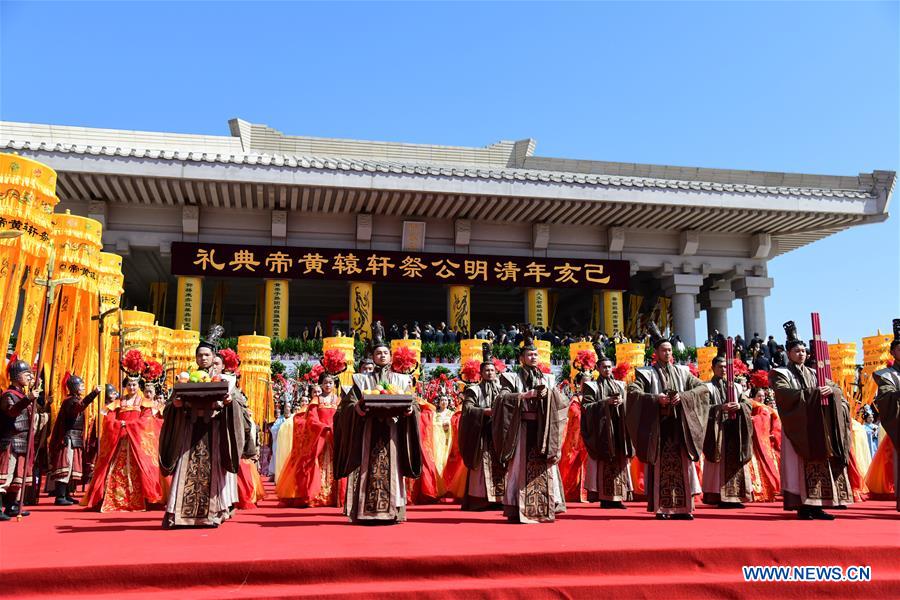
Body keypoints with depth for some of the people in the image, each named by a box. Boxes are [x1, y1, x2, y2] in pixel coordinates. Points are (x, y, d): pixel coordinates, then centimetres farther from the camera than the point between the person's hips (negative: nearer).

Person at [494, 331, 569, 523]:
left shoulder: (547, 379, 16)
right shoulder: (513, 378, 6)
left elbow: (563, 402, 10)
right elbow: (503, 398, -10)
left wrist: (549, 393, -8)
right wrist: (526, 395, -16)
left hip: (543, 431, 3)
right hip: (522, 430, -3)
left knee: (545, 468, -1)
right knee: (521, 468, -6)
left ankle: (545, 510, 6)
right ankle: (518, 512, -2)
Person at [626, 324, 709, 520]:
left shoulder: (682, 371, 14)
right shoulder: (646, 373, 4)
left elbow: (703, 387, 9)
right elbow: (633, 391, -9)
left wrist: (683, 396, -7)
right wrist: (655, 399, -19)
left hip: (680, 427, 3)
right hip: (658, 426, -3)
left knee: (682, 464, 0)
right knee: (659, 467, -2)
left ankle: (683, 508, 5)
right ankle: (661, 508, 4)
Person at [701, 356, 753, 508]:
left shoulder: (736, 386, 18)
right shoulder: (708, 387, 4)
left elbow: (748, 405, 10)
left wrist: (739, 406, -11)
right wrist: (721, 407, -20)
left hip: (734, 430, 4)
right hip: (717, 430, -4)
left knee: (735, 462, 1)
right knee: (719, 463, -7)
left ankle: (734, 497, 4)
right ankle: (719, 498, -6)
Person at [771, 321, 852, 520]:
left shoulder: (813, 374, 20)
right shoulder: (781, 374, 3)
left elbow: (836, 389, 11)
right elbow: (784, 393, -16)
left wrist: (829, 389, -13)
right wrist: (813, 393, -21)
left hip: (817, 427, 5)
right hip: (798, 427, -5)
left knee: (820, 464, -1)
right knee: (800, 465, -9)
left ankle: (816, 504, 1)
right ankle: (802, 506, -9)